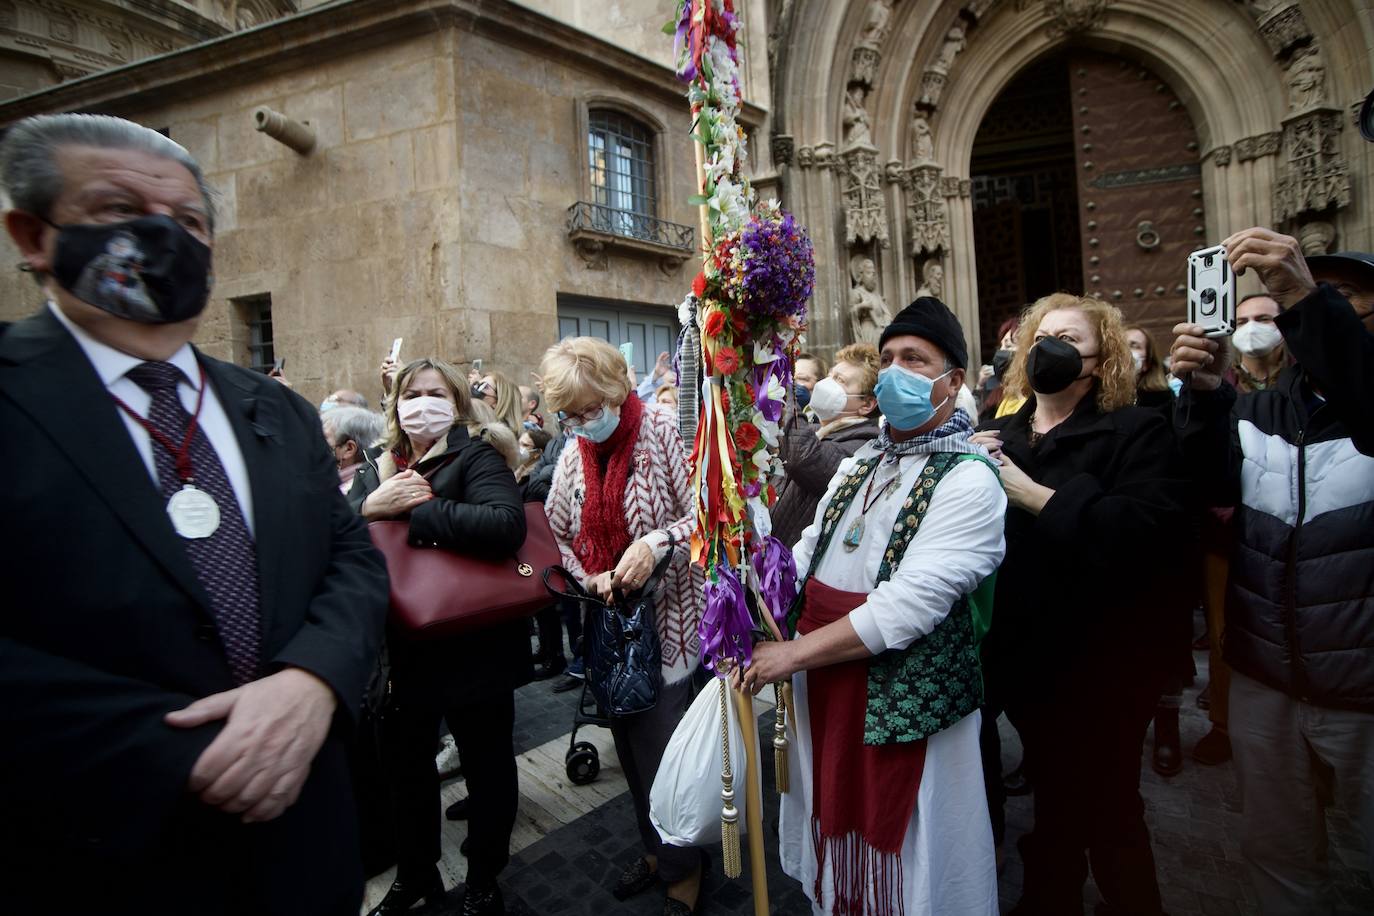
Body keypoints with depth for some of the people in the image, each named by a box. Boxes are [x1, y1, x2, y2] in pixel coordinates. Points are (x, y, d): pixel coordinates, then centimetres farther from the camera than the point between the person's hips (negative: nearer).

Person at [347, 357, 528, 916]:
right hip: (401, 651, 6)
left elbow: (506, 524, -29)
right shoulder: (374, 472, 9)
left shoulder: (475, 456, -9)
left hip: (474, 646, -5)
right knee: (405, 765, 23)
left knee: (487, 767, 13)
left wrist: (416, 508, -22)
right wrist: (369, 508, -18)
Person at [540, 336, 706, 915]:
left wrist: (657, 542, -27)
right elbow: (555, 535, 10)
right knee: (630, 741, 18)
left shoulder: (660, 432, -11)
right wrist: (588, 577, -7)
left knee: (664, 747, 3)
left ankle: (684, 868, 28)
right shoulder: (573, 456, 5)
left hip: (668, 618, -5)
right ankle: (656, 848, 41)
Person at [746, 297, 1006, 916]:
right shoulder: (859, 465, 9)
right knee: (836, 831, 23)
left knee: (902, 859, 14)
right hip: (824, 689, 7)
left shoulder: (968, 481, -16)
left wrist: (793, 654, -18)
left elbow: (904, 609, -23)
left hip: (907, 702, -6)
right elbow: (803, 558, 10)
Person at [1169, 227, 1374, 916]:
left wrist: (1308, 303, -39)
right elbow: (1215, 485, -12)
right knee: (1275, 853, 19)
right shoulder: (1255, 410, 6)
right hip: (1264, 683, 4)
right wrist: (1205, 393, -26)